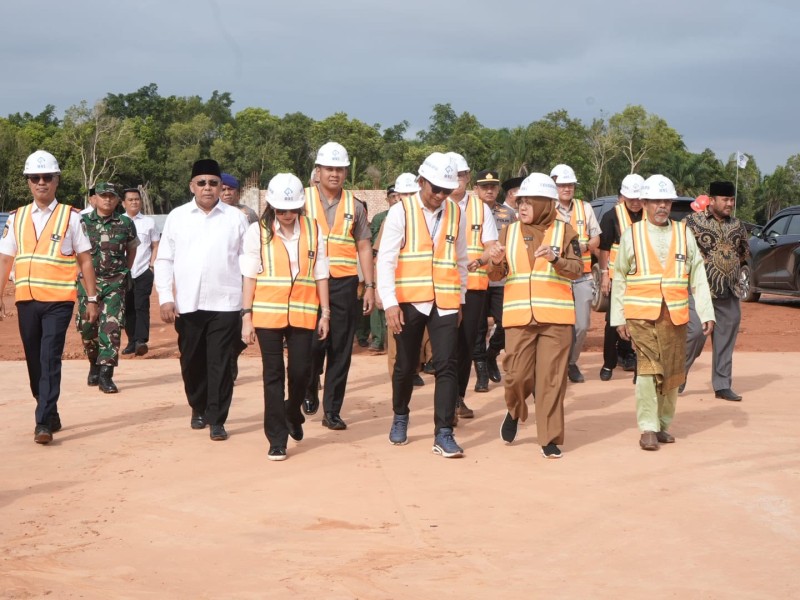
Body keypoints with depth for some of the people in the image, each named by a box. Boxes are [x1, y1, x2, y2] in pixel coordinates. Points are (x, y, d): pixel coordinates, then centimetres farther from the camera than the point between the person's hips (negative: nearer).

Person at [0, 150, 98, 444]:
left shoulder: (70, 217, 1)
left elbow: (85, 260, 2)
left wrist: (92, 299, -1)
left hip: (59, 301, -4)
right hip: (26, 300, 4)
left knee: (50, 360, -11)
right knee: (34, 362, 10)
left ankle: (44, 423, -12)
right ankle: (50, 414, 24)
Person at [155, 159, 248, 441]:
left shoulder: (235, 218, 4)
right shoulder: (177, 217, 6)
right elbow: (164, 260, 7)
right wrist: (165, 298, -1)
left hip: (224, 303, -2)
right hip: (187, 304, 2)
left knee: (220, 364, -2)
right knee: (192, 362, 11)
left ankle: (217, 420, 5)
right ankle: (198, 408, 32)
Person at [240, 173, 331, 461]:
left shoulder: (313, 230, 5)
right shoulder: (257, 232, 0)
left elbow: (320, 274, 7)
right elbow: (250, 276, 1)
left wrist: (325, 312, 6)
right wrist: (246, 316, -3)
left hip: (302, 313, 1)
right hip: (267, 313, -1)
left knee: (301, 370, 2)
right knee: (273, 374, 1)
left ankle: (293, 415, 34)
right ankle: (277, 439, 6)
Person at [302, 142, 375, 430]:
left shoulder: (354, 206, 10)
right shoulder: (304, 200, 3)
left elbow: (364, 247, 11)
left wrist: (370, 286, 4)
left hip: (344, 283, 2)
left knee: (341, 349, 1)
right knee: (313, 342, -3)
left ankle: (332, 411, 9)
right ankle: (309, 390, 27)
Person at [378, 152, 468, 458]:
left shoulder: (455, 213, 5)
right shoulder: (401, 212, -5)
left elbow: (460, 260, 14)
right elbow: (385, 260, -8)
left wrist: (460, 299, 13)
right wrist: (390, 303, -15)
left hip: (445, 303, 2)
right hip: (409, 302, -2)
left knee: (447, 366, -6)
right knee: (406, 366, 11)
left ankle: (444, 434, -2)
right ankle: (400, 418, 35)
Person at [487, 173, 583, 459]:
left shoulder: (564, 231, 3)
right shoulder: (510, 232, 10)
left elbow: (577, 270, -5)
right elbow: (495, 276, 9)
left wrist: (556, 258, -23)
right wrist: (496, 262, -12)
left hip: (555, 317, -2)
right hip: (519, 317, 2)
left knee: (551, 378, -2)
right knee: (517, 375, 0)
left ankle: (550, 438, 6)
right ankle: (514, 412, 31)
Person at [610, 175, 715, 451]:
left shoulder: (684, 233, 8)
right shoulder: (631, 234, 4)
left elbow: (698, 276, 6)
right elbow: (619, 278, 6)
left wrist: (707, 313, -2)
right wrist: (618, 318, 1)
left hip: (675, 316, 3)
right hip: (641, 314, -2)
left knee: (672, 372, 7)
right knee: (648, 368, -10)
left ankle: (663, 424, 21)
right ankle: (648, 428, -5)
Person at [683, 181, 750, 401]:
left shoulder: (737, 225, 10)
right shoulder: (694, 222, -6)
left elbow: (745, 252, 23)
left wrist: (731, 265, 11)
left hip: (730, 292, 5)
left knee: (725, 340, 7)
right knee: (696, 332, -15)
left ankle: (722, 385, 15)